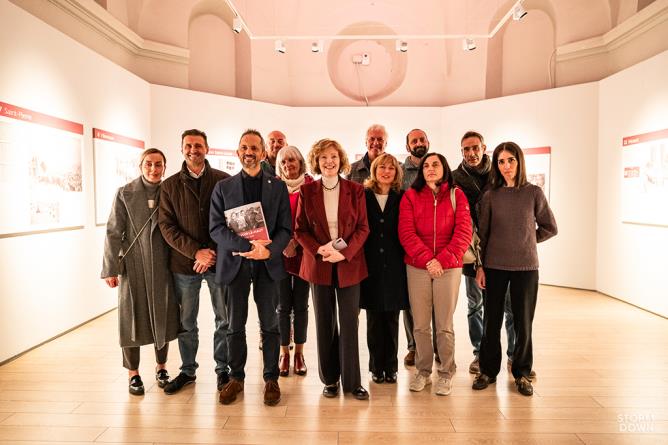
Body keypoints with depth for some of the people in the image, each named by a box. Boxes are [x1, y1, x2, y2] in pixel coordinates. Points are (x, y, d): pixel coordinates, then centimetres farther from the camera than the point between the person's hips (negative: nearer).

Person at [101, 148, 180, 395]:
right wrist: (111, 268, -7)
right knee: (132, 317, 5)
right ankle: (133, 373, 21)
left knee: (163, 316, 8)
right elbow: (113, 232, -2)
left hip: (162, 265, 2)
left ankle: (161, 367, 27)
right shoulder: (124, 194, 0)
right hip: (133, 265, -1)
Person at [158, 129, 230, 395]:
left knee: (225, 320, 8)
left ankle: (223, 369, 24)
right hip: (183, 263, 2)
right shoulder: (170, 185, 5)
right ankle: (187, 371, 30)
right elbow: (166, 225, -1)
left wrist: (214, 253, -11)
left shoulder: (224, 181, 0)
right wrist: (196, 252, -13)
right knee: (185, 322, 13)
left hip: (219, 260, -1)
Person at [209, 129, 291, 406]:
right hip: (234, 262, 1)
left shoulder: (277, 187, 5)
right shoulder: (223, 188, 5)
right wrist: (247, 245, -18)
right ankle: (236, 377, 26)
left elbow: (285, 228, 1)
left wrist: (268, 251, -18)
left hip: (268, 263, 0)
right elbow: (216, 228, -3)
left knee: (269, 324, 8)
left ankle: (271, 378, 22)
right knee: (235, 325, 10)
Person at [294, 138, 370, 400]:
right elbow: (299, 230, 3)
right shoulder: (307, 191, 3)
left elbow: (363, 228, 0)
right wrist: (319, 249, -14)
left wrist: (345, 252, -15)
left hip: (349, 264, -1)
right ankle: (329, 379, 23)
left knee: (349, 323, 2)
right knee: (325, 323, 9)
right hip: (318, 265, 1)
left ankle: (352, 381, 15)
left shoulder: (355, 190, 1)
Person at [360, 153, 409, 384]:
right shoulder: (363, 196, 4)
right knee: (374, 319, 7)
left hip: (394, 266, 1)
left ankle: (390, 367, 20)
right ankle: (376, 367, 20)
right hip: (370, 265, -1)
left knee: (392, 319, 7)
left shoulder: (401, 198, 6)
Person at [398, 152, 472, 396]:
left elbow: (464, 232, -3)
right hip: (417, 267, 1)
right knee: (420, 324, 7)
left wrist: (443, 260, -13)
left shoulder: (456, 195, 5)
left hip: (449, 267, 0)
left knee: (445, 325, 5)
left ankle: (446, 374, 21)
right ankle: (423, 371, 23)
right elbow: (406, 232, -4)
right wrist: (427, 259, -14)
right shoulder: (411, 195, 5)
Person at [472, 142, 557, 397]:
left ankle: (522, 373, 25)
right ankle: (488, 370, 23)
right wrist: (480, 266, 1)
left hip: (526, 266, 0)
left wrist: (527, 240, 5)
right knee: (492, 320, 8)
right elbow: (482, 233, 3)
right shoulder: (490, 196, 1)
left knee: (523, 321, 8)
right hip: (494, 266, 1)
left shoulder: (534, 193, -1)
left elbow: (550, 228, 9)